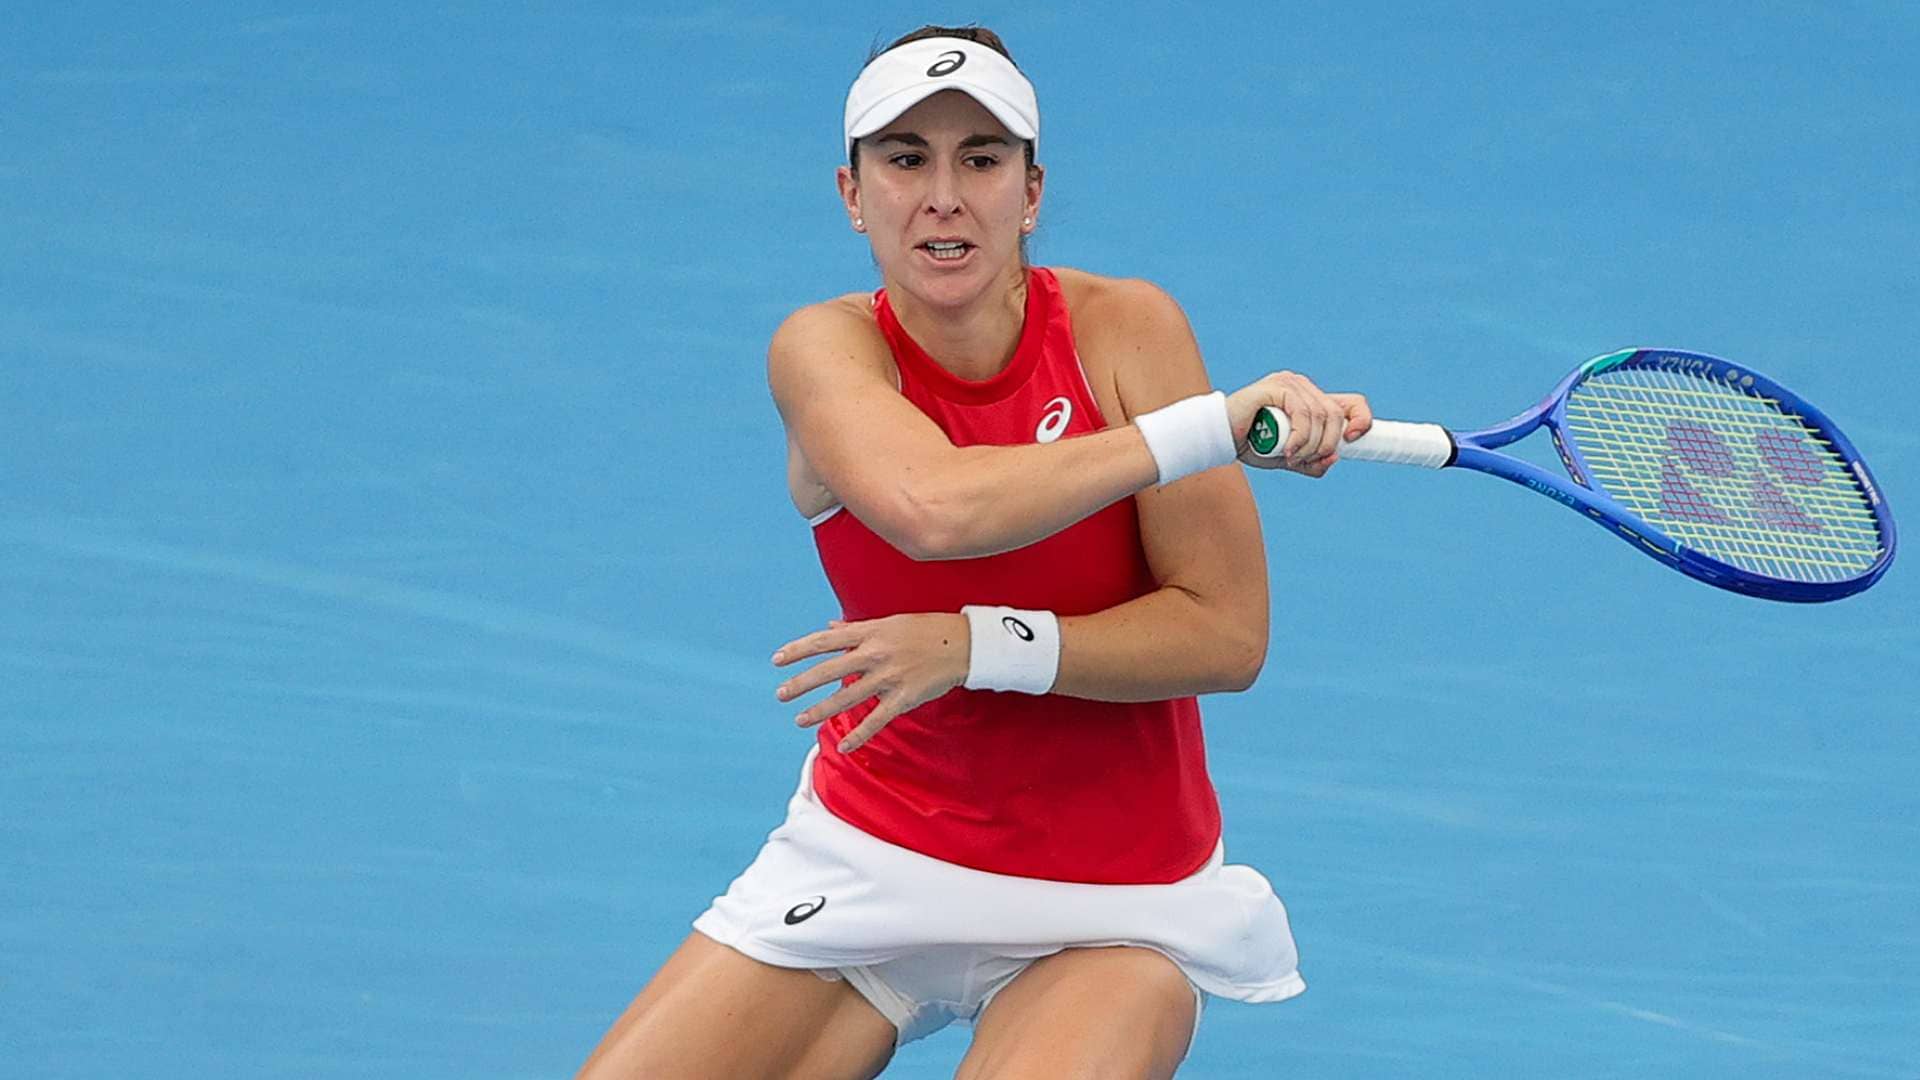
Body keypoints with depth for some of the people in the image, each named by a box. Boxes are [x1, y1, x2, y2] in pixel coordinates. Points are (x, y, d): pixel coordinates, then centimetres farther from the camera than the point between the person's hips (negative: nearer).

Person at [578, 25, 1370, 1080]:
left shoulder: (1125, 329, -12)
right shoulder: (825, 348, -12)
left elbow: (1227, 634, -17)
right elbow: (931, 507, -35)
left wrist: (980, 646, -27)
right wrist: (1213, 425, -35)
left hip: (1115, 897, -2)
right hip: (868, 855, 2)